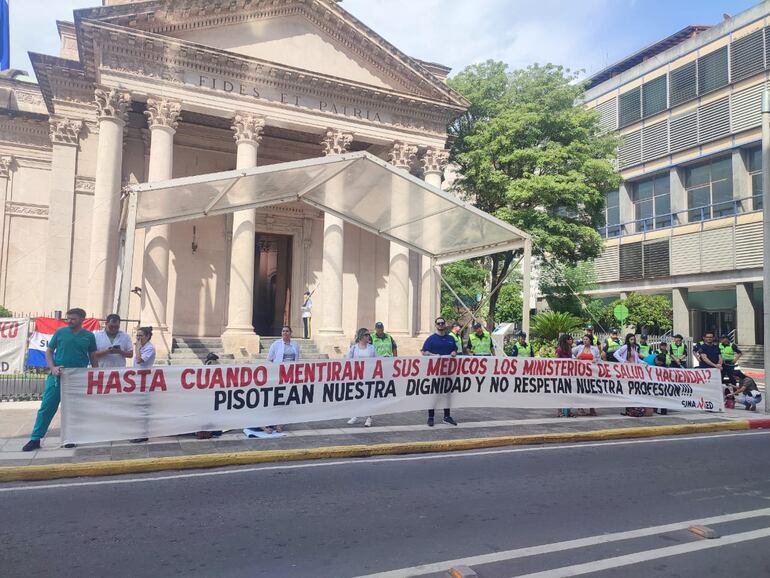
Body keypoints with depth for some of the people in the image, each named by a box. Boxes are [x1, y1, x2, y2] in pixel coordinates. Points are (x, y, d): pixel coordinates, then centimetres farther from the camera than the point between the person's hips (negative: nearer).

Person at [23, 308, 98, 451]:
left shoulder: (89, 336, 4)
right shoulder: (60, 332, 2)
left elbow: (93, 357, 10)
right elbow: (49, 351, 7)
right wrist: (52, 367, -9)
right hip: (57, 376, 0)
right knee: (47, 407, 0)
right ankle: (35, 438, 9)